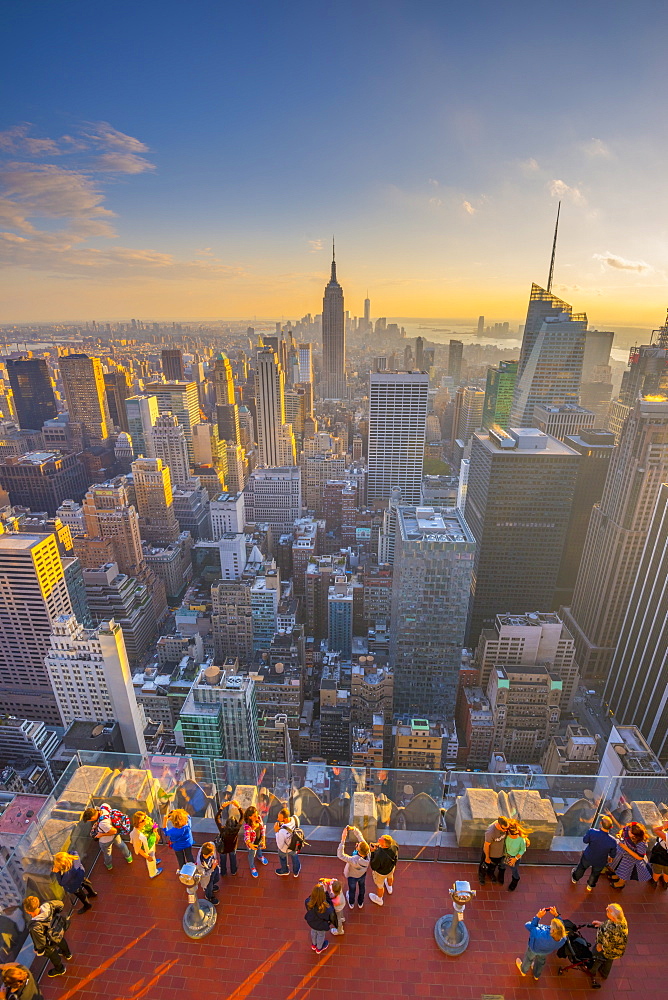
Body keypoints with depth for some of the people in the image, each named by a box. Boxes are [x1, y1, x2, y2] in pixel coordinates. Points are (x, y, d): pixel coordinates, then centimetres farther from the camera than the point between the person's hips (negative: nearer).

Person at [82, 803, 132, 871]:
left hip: (106, 840, -6)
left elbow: (114, 831, -38)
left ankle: (109, 865, 60)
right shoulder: (104, 805, -30)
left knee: (106, 853, 30)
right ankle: (128, 857, 59)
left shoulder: (103, 823, -47)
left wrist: (101, 834, -24)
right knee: (120, 845, 34)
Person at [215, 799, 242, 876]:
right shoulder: (236, 829, -39)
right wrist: (238, 806, -35)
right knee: (233, 860, 30)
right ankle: (233, 871, 52)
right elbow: (242, 816, -29)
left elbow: (217, 818, -31)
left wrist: (222, 807, -35)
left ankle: (223, 872, 52)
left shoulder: (222, 829, -42)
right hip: (232, 848, 0)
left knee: (223, 861, 29)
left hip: (223, 848, 0)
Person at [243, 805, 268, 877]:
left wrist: (263, 840, -14)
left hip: (259, 839, 4)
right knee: (252, 854, 25)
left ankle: (260, 856, 71)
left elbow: (262, 828, -13)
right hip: (252, 843, -4)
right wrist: (249, 844, -65)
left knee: (259, 848, 35)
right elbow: (246, 837, -44)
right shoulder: (247, 826, -41)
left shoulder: (258, 818, -26)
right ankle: (252, 867, 58)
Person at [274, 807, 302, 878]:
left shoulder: (282, 831, -48)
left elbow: (280, 845, -29)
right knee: (294, 857, 35)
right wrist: (282, 825, -18)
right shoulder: (295, 818, -32)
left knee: (283, 858, 32)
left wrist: (276, 831, -29)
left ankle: (285, 870, 62)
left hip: (284, 849, -4)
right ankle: (296, 872, 62)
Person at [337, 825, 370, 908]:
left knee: (352, 889, 30)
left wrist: (343, 839, -53)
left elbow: (340, 855, -47)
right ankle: (360, 903, 59)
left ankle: (351, 903, 58)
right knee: (362, 888, 33)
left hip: (352, 876, -3)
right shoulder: (368, 853, -40)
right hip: (363, 875, 3)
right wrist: (353, 829, -41)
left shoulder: (354, 860, -51)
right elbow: (360, 836, -32)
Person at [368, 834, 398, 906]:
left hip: (381, 872, -4)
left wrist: (372, 852, -28)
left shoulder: (379, 856, -49)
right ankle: (389, 888, 70)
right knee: (390, 876, 39)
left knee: (380, 885, 29)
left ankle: (379, 900, 60)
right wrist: (379, 846, -16)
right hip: (391, 867, 4)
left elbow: (373, 867, -27)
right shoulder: (394, 843, -36)